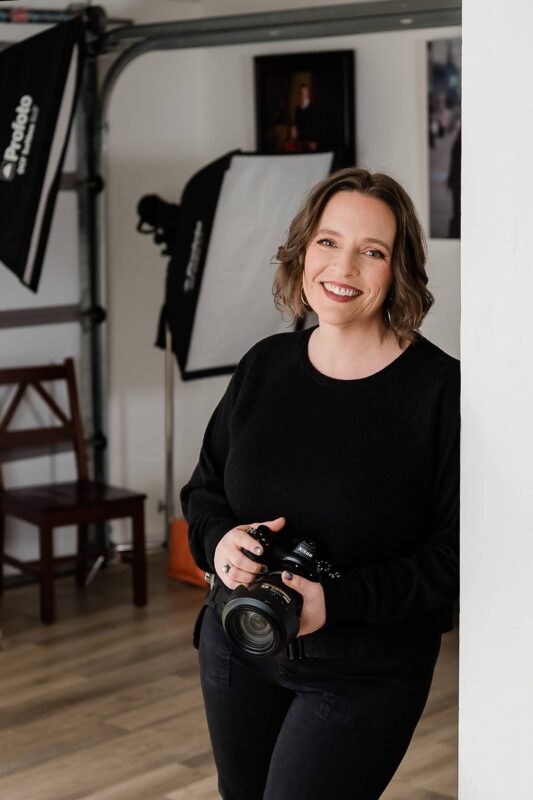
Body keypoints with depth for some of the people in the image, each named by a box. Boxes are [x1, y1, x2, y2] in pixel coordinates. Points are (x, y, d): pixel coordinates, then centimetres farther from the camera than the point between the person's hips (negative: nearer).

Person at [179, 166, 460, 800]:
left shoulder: (439, 387, -16)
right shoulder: (264, 366, 0)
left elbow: (455, 551, -16)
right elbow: (202, 489, 10)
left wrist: (339, 599, -26)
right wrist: (220, 539, -13)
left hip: (364, 674, -5)